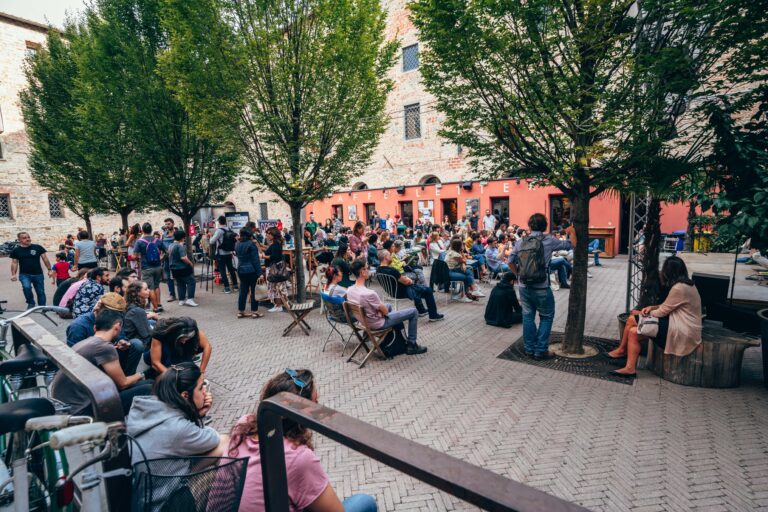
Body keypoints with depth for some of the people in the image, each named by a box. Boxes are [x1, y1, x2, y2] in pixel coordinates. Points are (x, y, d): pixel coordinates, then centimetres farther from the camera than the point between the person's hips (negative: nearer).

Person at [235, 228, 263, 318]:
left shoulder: (237, 245, 8)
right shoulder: (251, 244, -13)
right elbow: (256, 259, -14)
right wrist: (259, 273, -13)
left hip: (241, 270, 7)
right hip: (251, 270, -7)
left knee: (243, 291, 11)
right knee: (254, 291, 1)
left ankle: (240, 311, 15)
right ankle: (254, 312, 5)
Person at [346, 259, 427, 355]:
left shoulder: (349, 290, -11)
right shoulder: (369, 293, -37)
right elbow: (385, 312, -21)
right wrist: (382, 306, -1)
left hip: (364, 320, 8)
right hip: (378, 323, -8)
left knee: (389, 305, 36)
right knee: (414, 311, 2)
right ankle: (411, 345, 17)